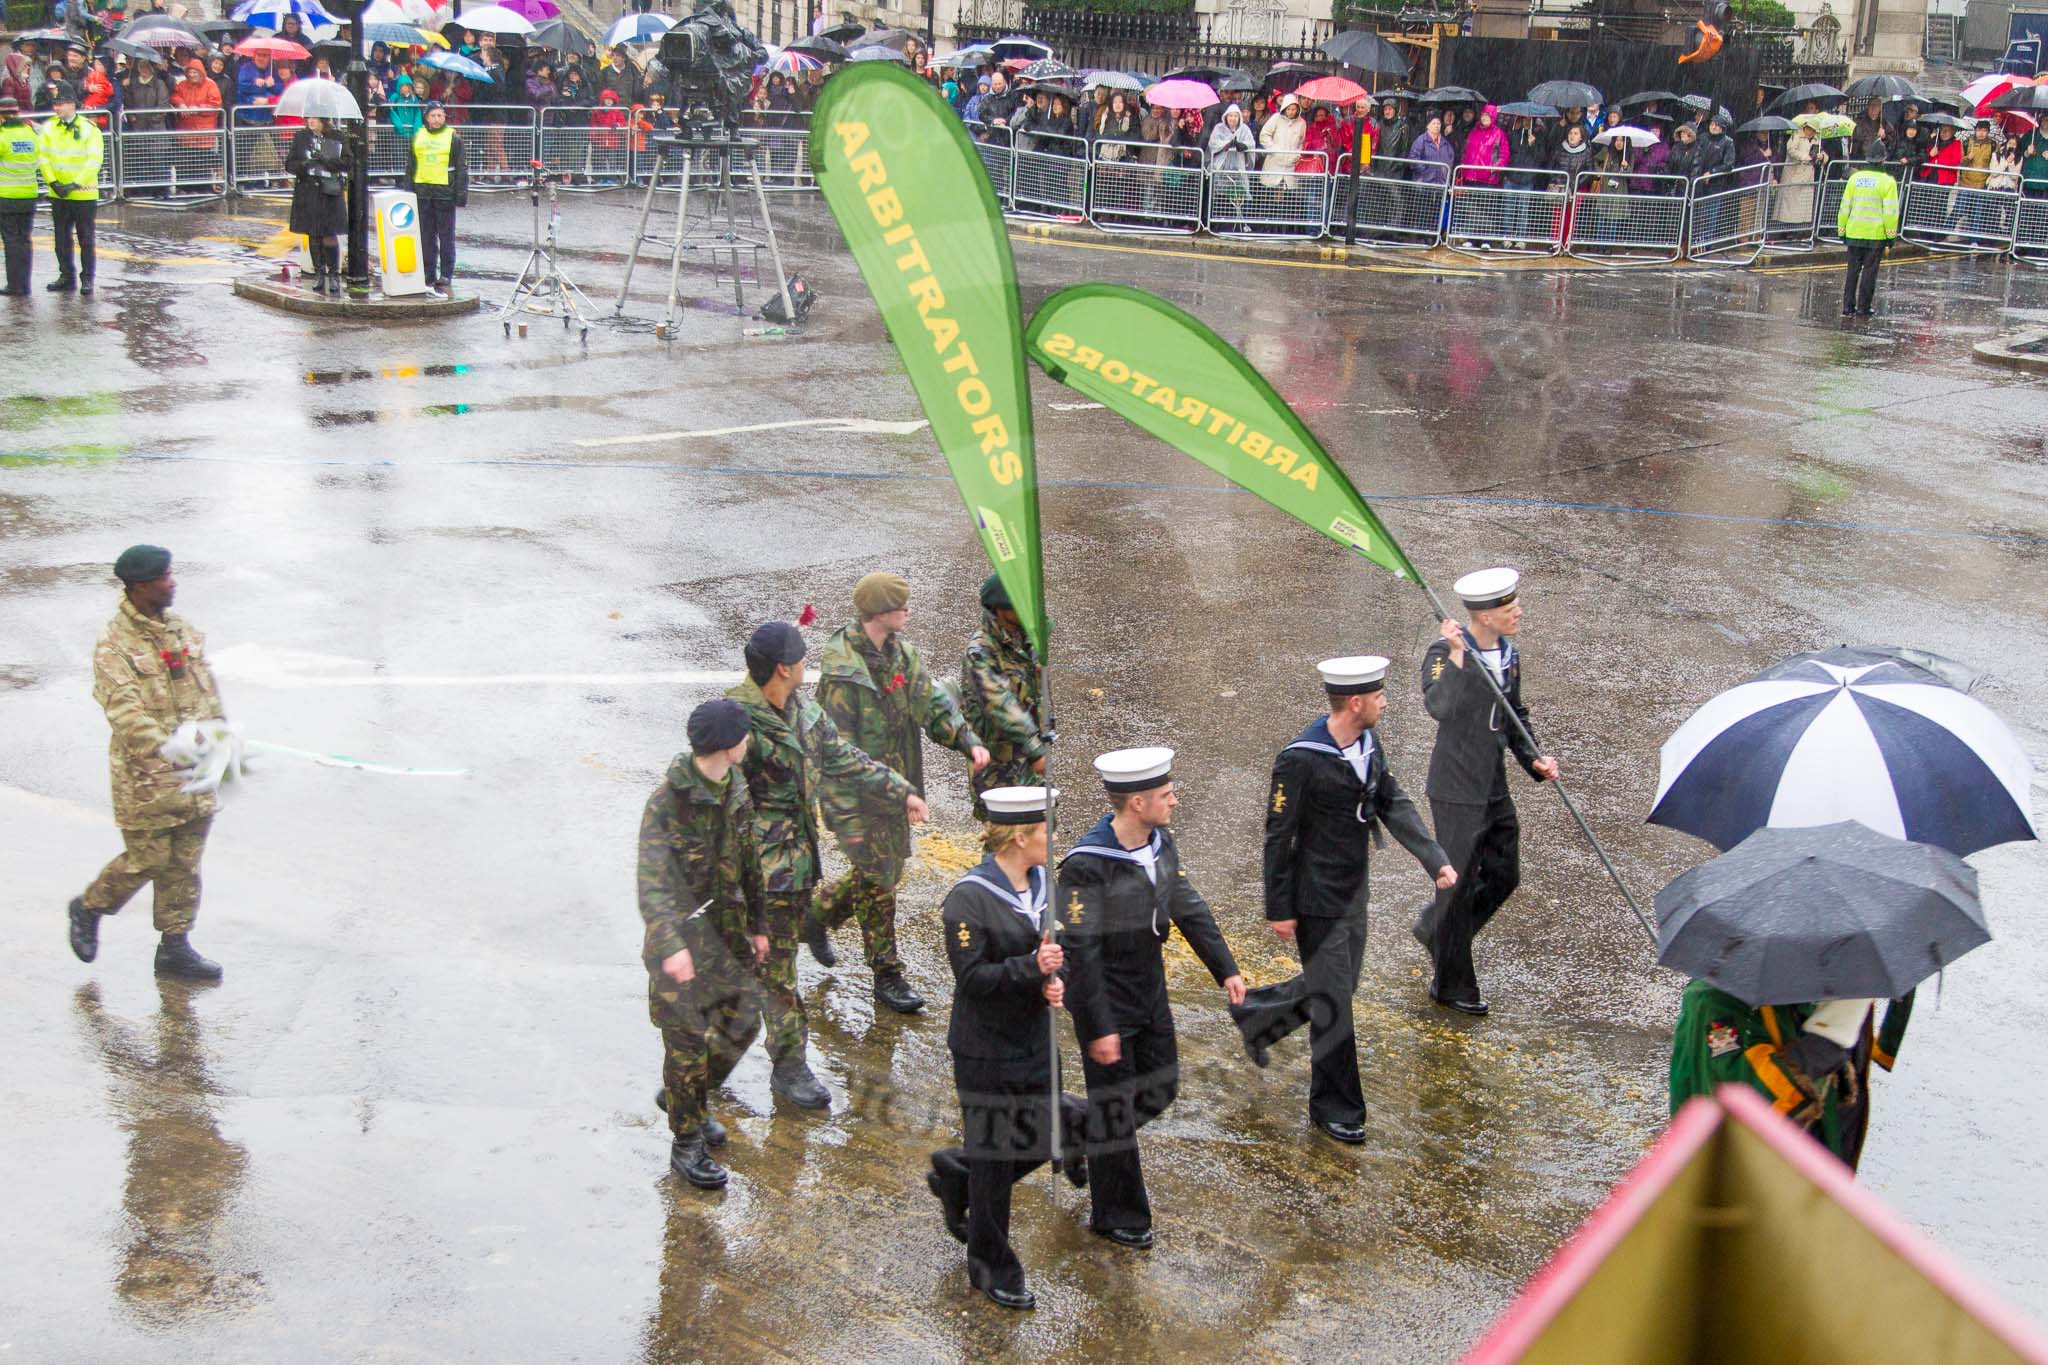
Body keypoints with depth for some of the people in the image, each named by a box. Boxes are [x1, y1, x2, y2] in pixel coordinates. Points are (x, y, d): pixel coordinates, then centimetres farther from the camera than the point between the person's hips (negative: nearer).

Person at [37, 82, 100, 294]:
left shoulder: (89, 129, -8)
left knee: (86, 240, 1)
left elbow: (94, 161, -12)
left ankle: (87, 280, 9)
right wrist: (53, 182, -11)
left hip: (84, 195, -4)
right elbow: (43, 157, 4)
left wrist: (75, 184, -19)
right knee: (62, 239, 11)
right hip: (58, 195, 4)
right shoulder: (49, 128, 4)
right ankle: (67, 277, 21)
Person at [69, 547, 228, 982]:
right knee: (147, 859, 1)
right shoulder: (114, 644, -12)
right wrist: (164, 750, -34)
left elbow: (209, 697, 16)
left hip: (194, 772, 6)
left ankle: (175, 946, 18)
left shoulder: (185, 632, 10)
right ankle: (89, 908, 26)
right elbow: (125, 710, -23)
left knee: (184, 863, 9)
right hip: (145, 774, -6)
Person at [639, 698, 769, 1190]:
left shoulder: (736, 791, 3)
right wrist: (672, 946, -40)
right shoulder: (667, 801, -21)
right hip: (681, 936, -7)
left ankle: (683, 1095, 36)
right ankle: (686, 1145, 13)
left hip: (727, 931, 7)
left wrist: (757, 925, 19)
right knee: (689, 1040, -1)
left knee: (742, 1021, 12)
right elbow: (653, 881, -28)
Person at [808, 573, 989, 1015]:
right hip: (860, 796, -9)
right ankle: (887, 976, 13)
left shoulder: (901, 653, 3)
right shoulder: (842, 672, -23)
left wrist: (968, 741, -17)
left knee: (886, 870, 20)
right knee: (877, 881, -1)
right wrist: (847, 819, -22)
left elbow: (934, 701, 2)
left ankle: (817, 920, 41)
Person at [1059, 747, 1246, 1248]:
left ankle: (1085, 1136, 43)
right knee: (1115, 1109, 6)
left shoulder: (1161, 842, -3)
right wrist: (1099, 1029, -24)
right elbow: (1081, 953, -25)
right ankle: (1116, 1215, 24)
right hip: (1108, 1006, -8)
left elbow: (1189, 908, 8)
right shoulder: (1086, 865, -27)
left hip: (1151, 995, 8)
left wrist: (1225, 968, 3)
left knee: (1160, 1090, 18)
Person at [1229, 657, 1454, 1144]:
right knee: (1334, 1004, 1)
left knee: (1337, 988, 21)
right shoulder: (1301, 760, -23)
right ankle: (1335, 1108, 17)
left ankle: (1256, 1012, 44)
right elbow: (1278, 836, -17)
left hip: (1354, 893, 8)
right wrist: (1279, 910, -14)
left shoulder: (1368, 744, 2)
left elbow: (1395, 806, 4)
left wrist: (1435, 861, -8)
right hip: (1318, 901, -8)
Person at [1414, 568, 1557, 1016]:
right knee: (1461, 882, 3)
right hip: (1457, 789, -8)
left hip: (1494, 786, 8)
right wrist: (1457, 657, -43)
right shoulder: (1443, 653, -18)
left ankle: (1434, 929, 38)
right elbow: (1438, 708, -36)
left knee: (1503, 877, 15)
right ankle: (1451, 984, 18)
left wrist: (1533, 758, 5)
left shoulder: (1508, 655, 6)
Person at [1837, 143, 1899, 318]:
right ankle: (1863, 308, 5)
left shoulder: (1854, 178, 3)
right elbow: (1890, 212, -9)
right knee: (1869, 271, 3)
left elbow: (1845, 207, 6)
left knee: (1853, 270, 9)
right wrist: (1891, 235, -2)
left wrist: (1842, 231, 14)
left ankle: (1848, 307, 7)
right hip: (1876, 235, -3)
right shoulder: (1887, 182, -8)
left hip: (1854, 233, 3)